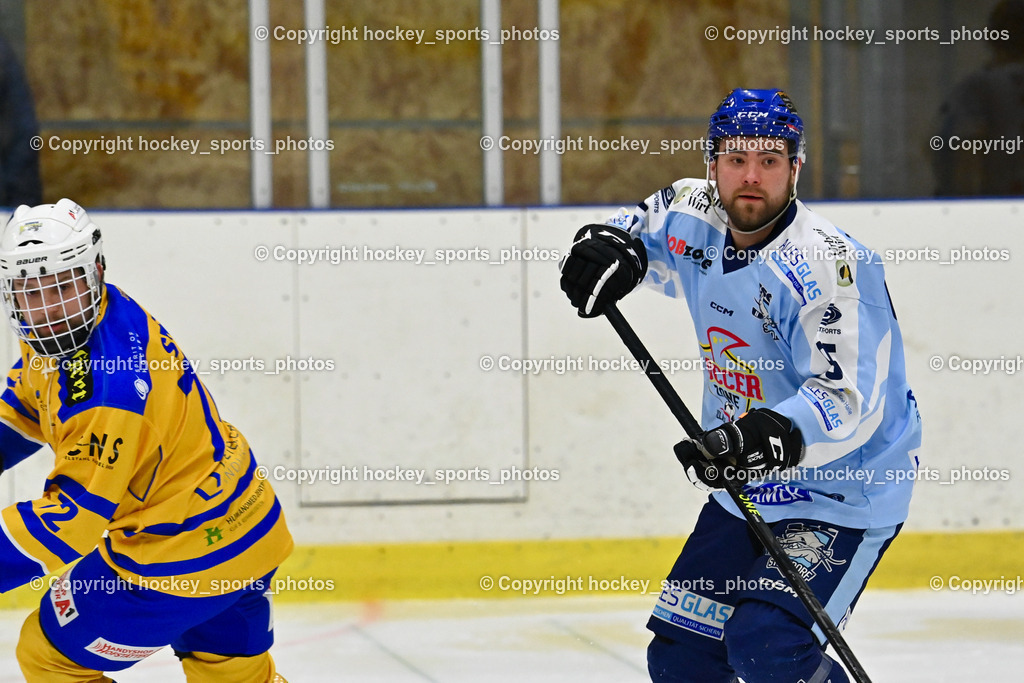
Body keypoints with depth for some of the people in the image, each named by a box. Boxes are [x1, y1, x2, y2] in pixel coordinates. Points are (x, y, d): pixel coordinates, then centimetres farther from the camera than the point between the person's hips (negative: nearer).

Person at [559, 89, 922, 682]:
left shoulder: (830, 265, -25)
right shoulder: (695, 222, -2)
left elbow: (848, 400, -30)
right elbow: (642, 225, 21)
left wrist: (776, 438, -46)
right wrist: (610, 247, -2)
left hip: (844, 496, -8)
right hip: (745, 488, 8)